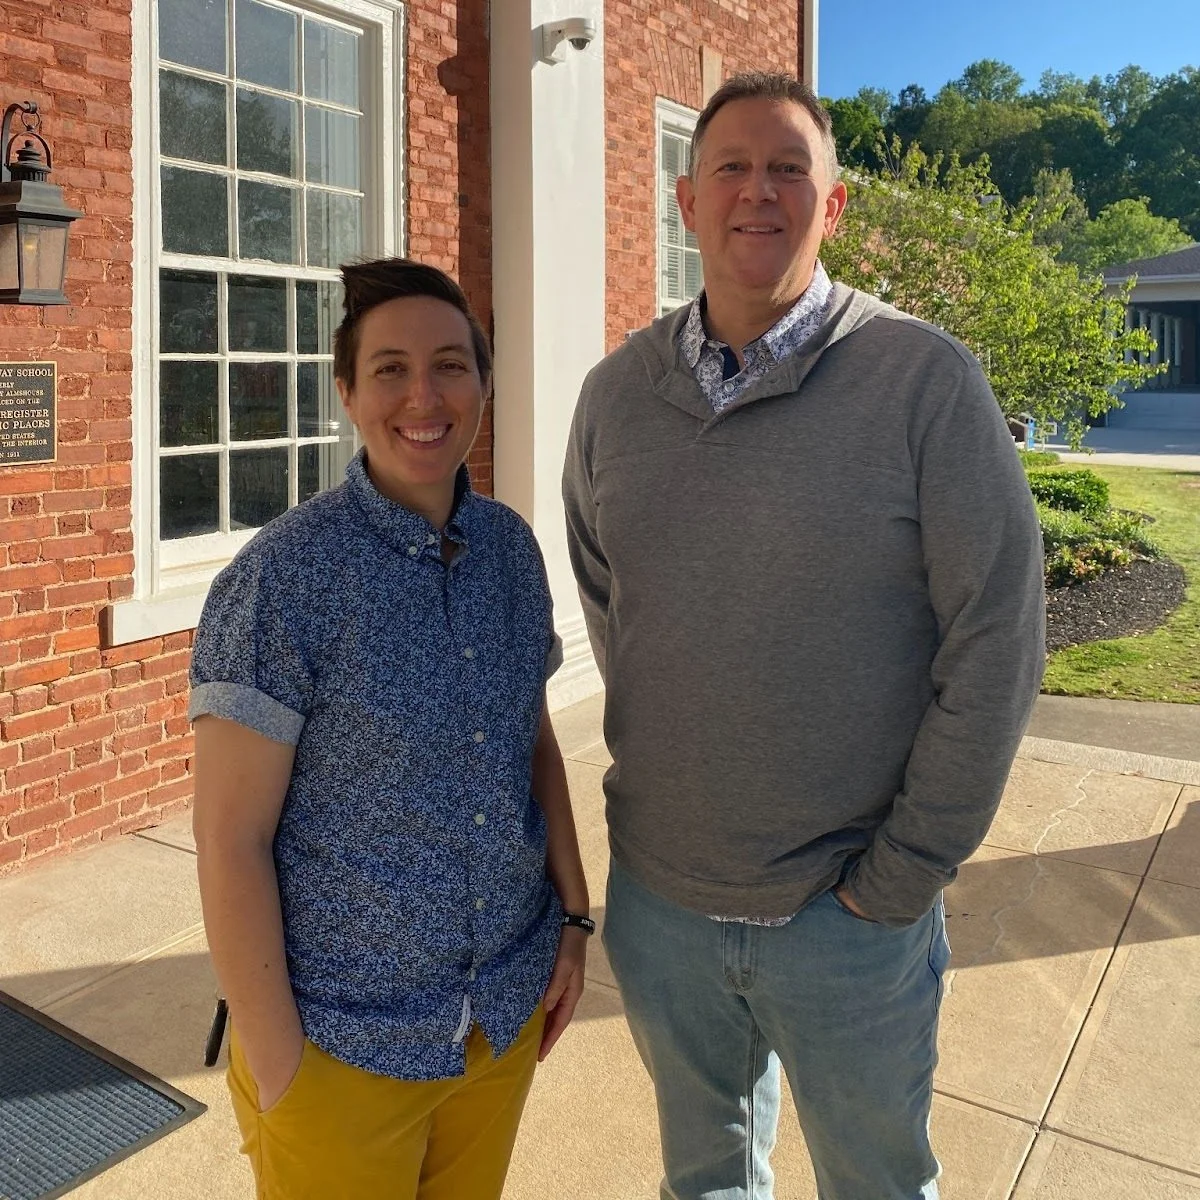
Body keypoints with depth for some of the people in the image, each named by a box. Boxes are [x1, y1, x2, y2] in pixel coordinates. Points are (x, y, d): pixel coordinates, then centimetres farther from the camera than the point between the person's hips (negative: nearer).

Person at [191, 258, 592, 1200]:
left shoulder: (511, 546, -2)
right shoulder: (281, 579, -19)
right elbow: (230, 839, -17)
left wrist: (574, 915, 5)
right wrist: (276, 1073, -13)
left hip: (509, 1012, 5)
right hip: (345, 1044, -5)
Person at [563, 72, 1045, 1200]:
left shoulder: (924, 378, -12)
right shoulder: (616, 392, 1)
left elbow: (996, 639, -13)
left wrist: (902, 876, -12)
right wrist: (645, 780, 7)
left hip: (847, 923, -3)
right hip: (655, 897, 4)